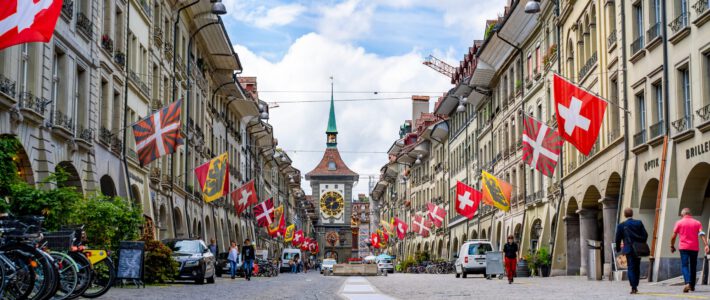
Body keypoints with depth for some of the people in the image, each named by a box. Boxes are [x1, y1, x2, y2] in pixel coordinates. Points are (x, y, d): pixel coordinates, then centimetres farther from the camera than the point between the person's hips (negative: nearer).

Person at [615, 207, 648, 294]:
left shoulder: (621, 225, -5)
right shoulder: (639, 223, 1)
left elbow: (618, 238, -1)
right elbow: (645, 235, 2)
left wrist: (618, 249, 13)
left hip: (629, 249, -3)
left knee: (631, 268, -1)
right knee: (637, 268, 14)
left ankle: (633, 287, -11)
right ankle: (636, 286, 19)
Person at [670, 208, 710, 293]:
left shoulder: (679, 222, 3)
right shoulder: (697, 223, 8)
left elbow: (673, 236, 1)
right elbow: (702, 234, -7)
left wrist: (672, 246, 14)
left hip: (683, 247, -2)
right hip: (694, 248, 2)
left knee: (684, 266, -7)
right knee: (693, 267, 15)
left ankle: (688, 283, -30)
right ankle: (692, 286, 22)